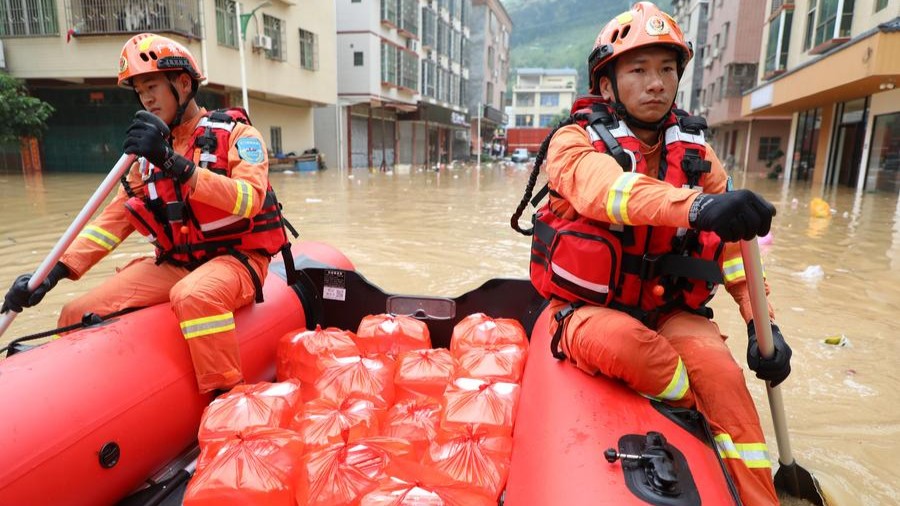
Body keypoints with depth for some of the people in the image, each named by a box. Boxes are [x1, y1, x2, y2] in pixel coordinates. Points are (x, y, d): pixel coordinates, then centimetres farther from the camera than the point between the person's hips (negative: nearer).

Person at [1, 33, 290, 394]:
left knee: (194, 296, -37)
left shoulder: (236, 134, -4)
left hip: (234, 259, -6)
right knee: (78, 314, -6)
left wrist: (174, 163, -30)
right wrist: (56, 271, -2)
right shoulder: (149, 154, 14)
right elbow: (114, 218, 10)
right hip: (173, 265, 6)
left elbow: (250, 199, -22)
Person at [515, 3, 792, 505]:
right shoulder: (576, 142, -8)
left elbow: (735, 247, 5)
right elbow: (607, 189, -32)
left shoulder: (696, 153, 6)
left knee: (720, 366, -25)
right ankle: (709, 411, -7)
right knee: (616, 341, -34)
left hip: (670, 312, 3)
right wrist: (694, 206, -50)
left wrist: (763, 323, -7)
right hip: (590, 309, -3)